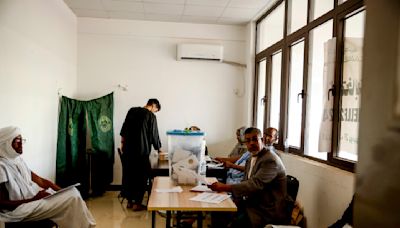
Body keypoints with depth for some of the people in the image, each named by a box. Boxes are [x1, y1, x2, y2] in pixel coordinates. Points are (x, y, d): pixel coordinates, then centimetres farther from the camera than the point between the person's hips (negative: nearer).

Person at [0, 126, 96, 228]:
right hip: (18, 209, -8)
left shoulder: (18, 160, 11)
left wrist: (63, 191, -2)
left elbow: (40, 180, 9)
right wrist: (33, 199, -23)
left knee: (73, 193, -7)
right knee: (72, 197, -18)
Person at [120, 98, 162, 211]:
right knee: (141, 176, 4)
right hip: (141, 151, -6)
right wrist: (159, 149, 11)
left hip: (128, 149, 6)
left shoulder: (132, 110, 9)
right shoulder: (151, 116, -7)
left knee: (128, 175, 13)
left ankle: (129, 201, 22)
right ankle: (137, 203, 8)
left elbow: (124, 128, 11)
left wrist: (122, 143, 17)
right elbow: (154, 135, -3)